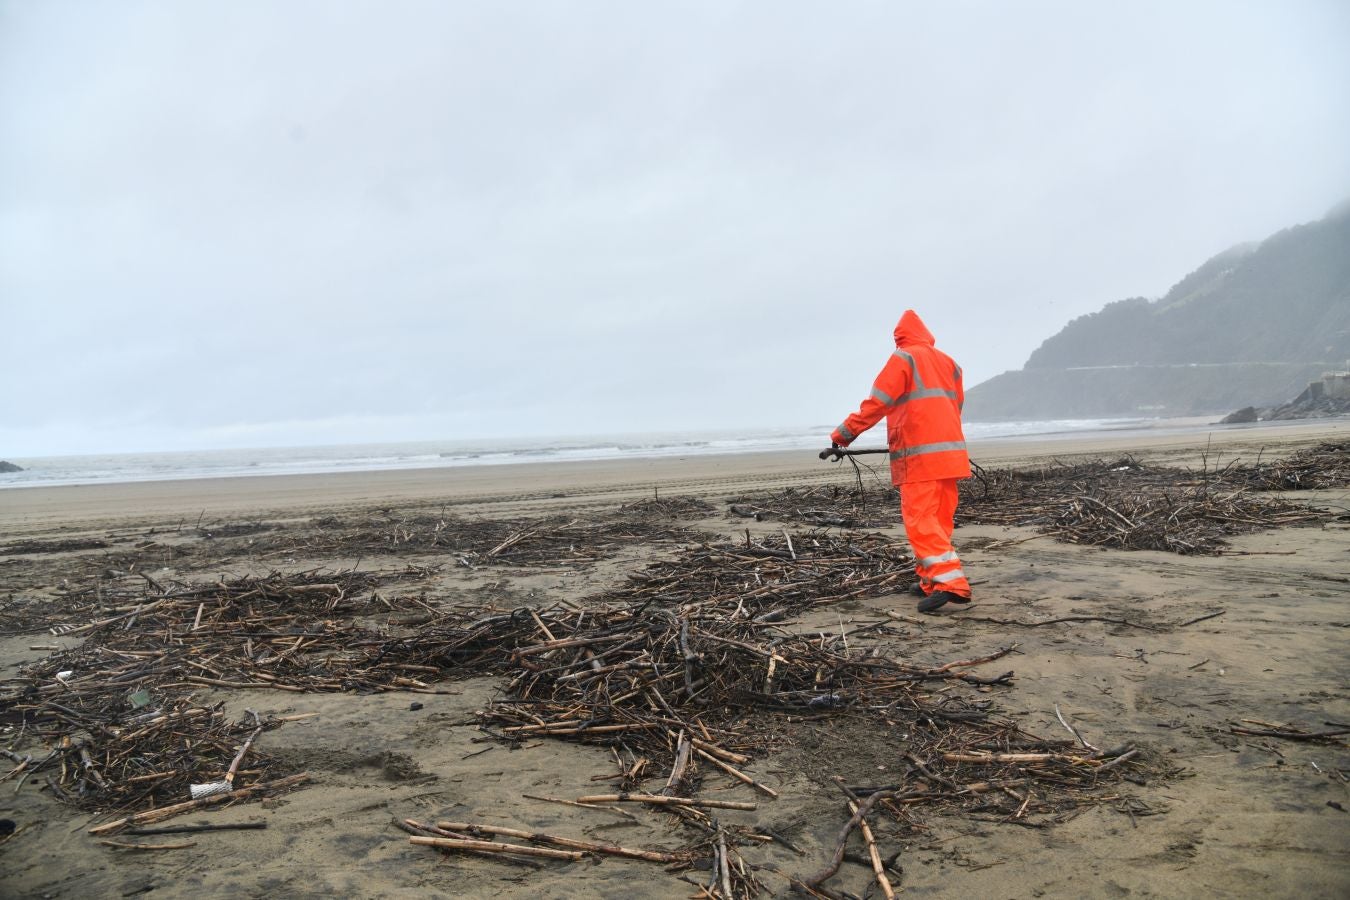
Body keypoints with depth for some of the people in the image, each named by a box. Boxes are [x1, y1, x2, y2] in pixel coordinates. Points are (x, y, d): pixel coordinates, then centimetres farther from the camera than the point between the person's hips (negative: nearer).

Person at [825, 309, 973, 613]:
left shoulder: (903, 358, -1)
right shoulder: (947, 361, 20)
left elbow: (877, 403, -10)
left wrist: (844, 433, -8)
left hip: (920, 454, -7)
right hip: (950, 451, 8)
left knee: (919, 519, -10)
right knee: (939, 518, 12)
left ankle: (949, 582, -20)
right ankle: (932, 579, 14)